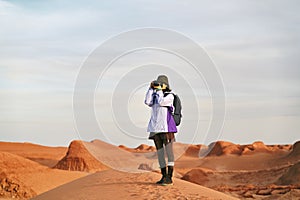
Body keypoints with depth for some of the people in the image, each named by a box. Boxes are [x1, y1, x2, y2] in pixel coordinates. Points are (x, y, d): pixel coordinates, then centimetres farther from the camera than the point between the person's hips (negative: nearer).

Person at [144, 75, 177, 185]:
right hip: (155, 127, 7)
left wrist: (159, 90, -8)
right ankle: (164, 176, 15)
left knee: (169, 151, -6)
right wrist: (151, 88, -3)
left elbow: (161, 102, -18)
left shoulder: (169, 96, -2)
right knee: (160, 152, 9)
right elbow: (147, 102, -2)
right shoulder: (155, 96, 15)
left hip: (166, 127, -7)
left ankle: (169, 177, -5)